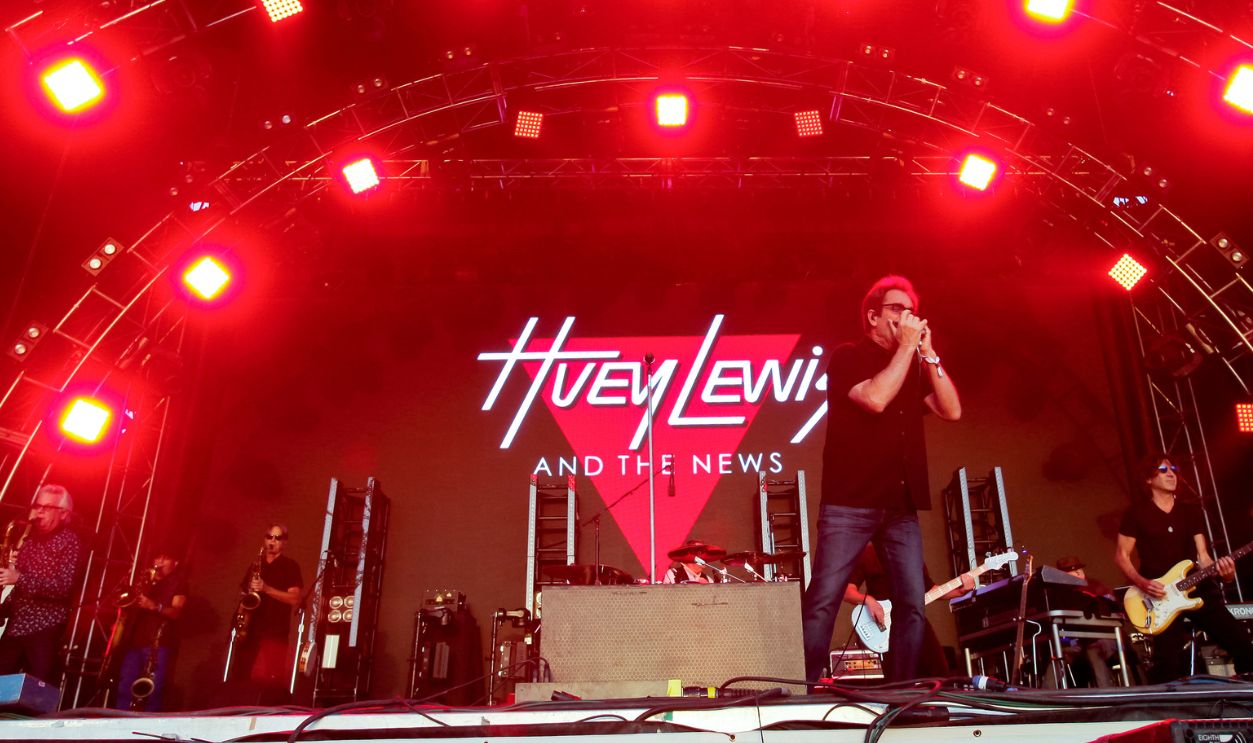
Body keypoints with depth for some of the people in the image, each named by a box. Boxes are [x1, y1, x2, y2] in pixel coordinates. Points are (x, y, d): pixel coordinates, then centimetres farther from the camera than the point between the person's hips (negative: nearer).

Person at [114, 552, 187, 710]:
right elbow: (131, 602, 24)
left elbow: (176, 612, -6)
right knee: (124, 688, 0)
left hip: (158, 642, -5)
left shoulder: (179, 581, 7)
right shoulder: (146, 579, 23)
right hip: (134, 639, 5)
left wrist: (154, 606, -23)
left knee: (153, 690, -10)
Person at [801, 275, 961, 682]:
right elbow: (875, 398, -19)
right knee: (823, 599, -8)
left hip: (901, 505, 6)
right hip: (849, 502, -6)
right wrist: (907, 347, -9)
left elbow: (951, 410, 5)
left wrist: (927, 353, 0)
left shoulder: (914, 367, 19)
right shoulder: (847, 358, 0)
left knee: (913, 603, 2)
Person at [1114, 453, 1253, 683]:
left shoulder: (1191, 512, 15)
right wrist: (1142, 583, -15)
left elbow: (1202, 556, 10)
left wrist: (1222, 571, -12)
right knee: (1170, 664, -13)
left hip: (1195, 588, 4)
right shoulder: (1136, 513, 2)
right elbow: (1121, 556, 1)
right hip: (1159, 596, -4)